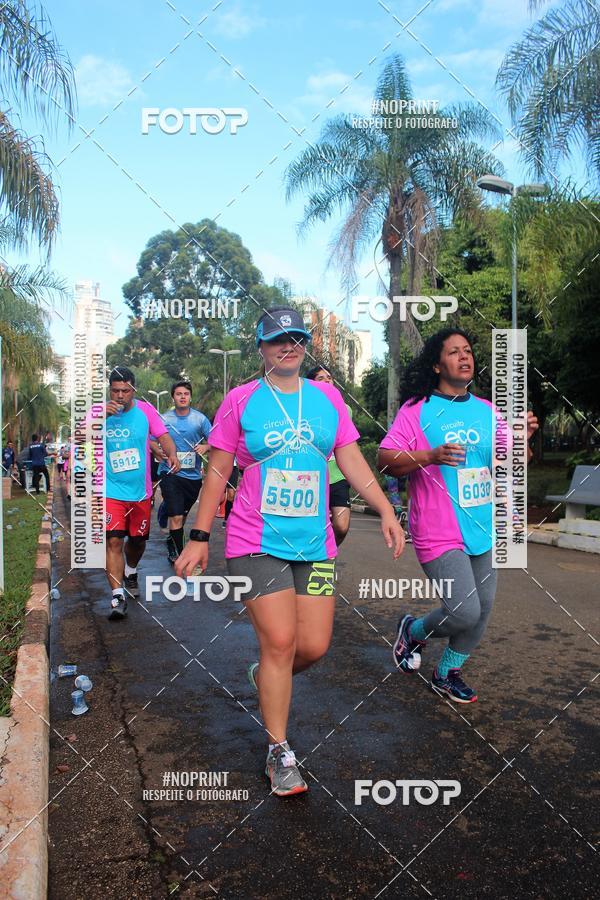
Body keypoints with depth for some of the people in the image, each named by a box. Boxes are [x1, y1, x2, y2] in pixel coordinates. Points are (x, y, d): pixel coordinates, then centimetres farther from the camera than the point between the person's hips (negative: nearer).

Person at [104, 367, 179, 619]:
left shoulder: (145, 409, 1)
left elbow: (163, 435, -1)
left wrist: (171, 453, -22)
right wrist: (102, 415, -25)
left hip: (140, 492, 2)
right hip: (111, 491, -2)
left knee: (138, 539, 16)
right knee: (113, 540, -13)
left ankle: (130, 573, 46)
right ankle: (118, 595, -6)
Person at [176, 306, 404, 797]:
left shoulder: (327, 396, 8)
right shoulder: (240, 400, -1)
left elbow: (352, 460, 10)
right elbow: (217, 472, 2)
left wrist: (385, 509, 0)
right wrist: (199, 537, 0)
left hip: (315, 542, 4)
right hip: (257, 543, -3)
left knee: (314, 646, 4)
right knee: (280, 641, -6)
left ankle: (266, 676, 39)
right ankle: (280, 754, 15)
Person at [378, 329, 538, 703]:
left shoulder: (487, 410, 9)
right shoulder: (417, 409, -7)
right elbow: (384, 459, -12)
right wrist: (431, 456, -26)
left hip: (484, 528, 6)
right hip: (439, 531, -6)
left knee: (482, 610, 12)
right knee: (465, 612, -11)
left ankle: (447, 674, 34)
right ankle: (414, 630, 21)